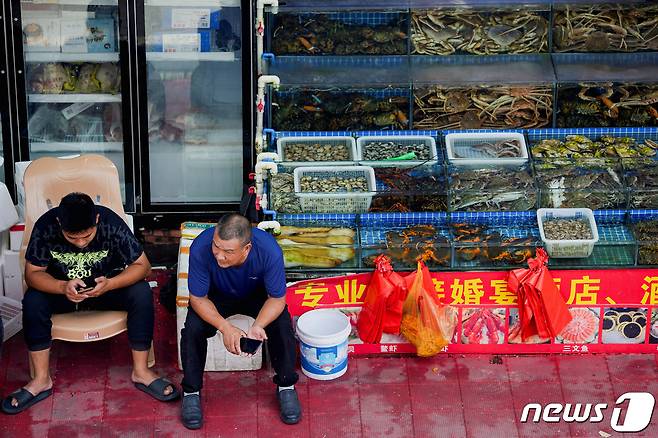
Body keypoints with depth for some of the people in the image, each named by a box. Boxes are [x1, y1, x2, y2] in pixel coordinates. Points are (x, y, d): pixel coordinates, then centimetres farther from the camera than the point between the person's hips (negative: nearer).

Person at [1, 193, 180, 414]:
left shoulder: (112, 224, -26)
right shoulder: (45, 226, -25)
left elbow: (142, 265, -21)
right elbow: (32, 273, -19)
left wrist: (109, 284, -39)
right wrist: (63, 287, -39)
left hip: (106, 284, 0)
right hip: (60, 287, 0)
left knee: (142, 294, -28)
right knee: (33, 300, -30)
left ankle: (141, 371, -15)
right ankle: (41, 380, -17)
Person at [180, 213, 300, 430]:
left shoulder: (269, 250, -37)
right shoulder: (201, 248, -37)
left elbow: (277, 299, -23)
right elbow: (198, 298, -24)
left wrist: (257, 326, -42)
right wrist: (225, 327, -40)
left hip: (257, 295, 0)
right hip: (216, 296, 0)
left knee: (282, 325, -24)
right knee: (193, 329, -25)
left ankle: (286, 386, 1)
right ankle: (191, 391, -2)